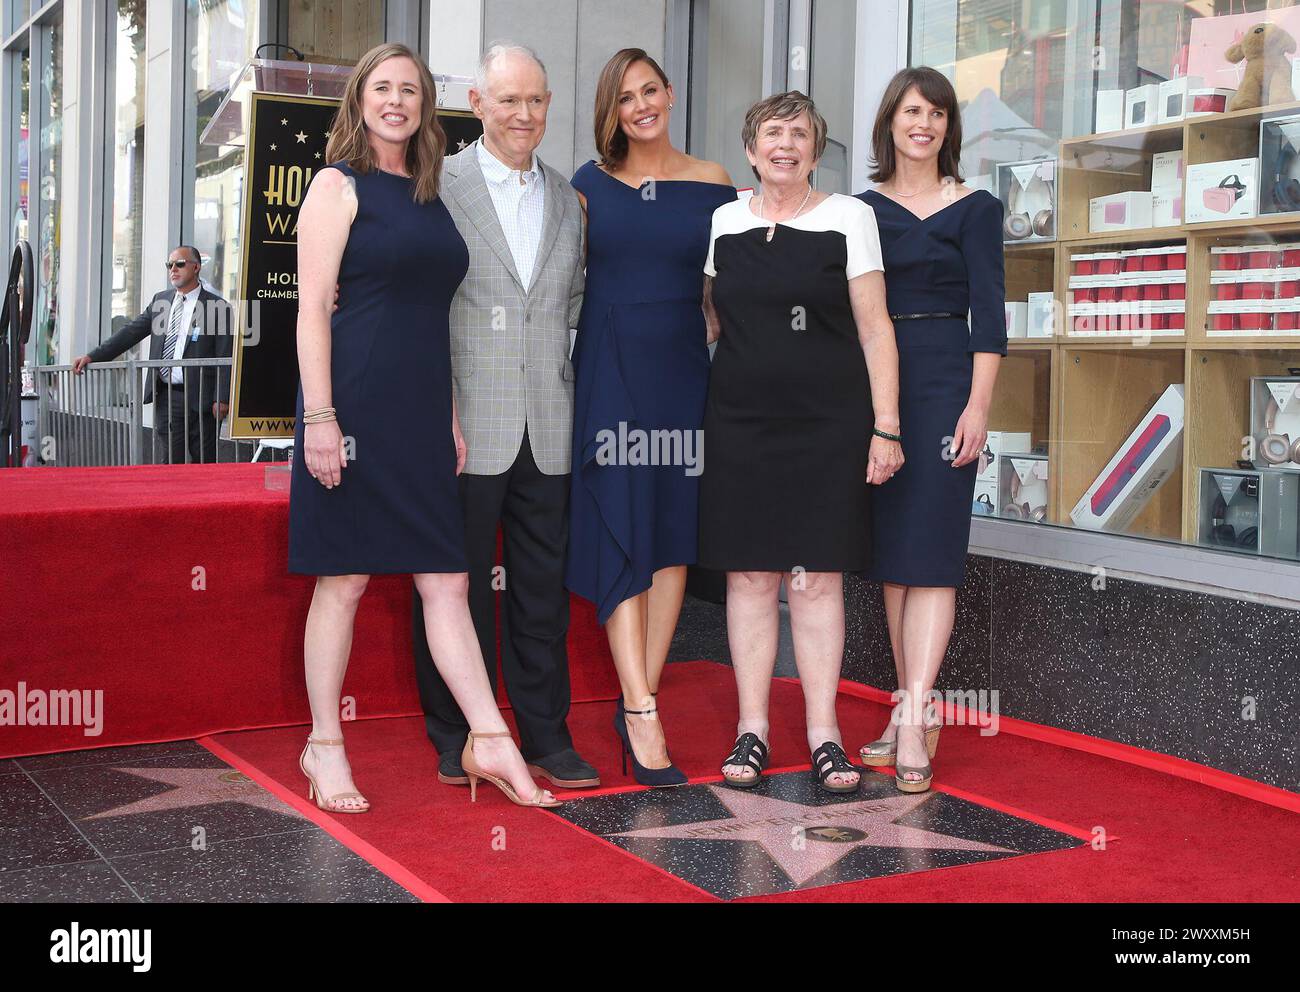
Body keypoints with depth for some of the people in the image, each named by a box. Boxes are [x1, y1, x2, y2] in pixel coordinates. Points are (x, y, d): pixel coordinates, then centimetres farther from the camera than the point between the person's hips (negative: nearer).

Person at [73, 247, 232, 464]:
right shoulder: (160, 300, 14)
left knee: (204, 461, 2)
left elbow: (225, 359, -6)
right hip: (166, 396, 4)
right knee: (167, 461, 1)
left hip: (200, 398, -4)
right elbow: (131, 331, 12)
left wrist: (222, 399, -13)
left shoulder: (218, 307, -2)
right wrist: (93, 356, 3)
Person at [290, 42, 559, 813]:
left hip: (421, 412, 6)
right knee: (345, 577, 1)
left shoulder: (430, 198, 17)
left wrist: (452, 418, 16)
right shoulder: (339, 185, -1)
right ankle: (324, 746, 14)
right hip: (356, 408, -6)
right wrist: (318, 417, -16)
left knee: (447, 578, 5)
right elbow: (312, 307, -8)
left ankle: (489, 741, 8)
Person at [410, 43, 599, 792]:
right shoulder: (438, 187, -1)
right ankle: (457, 738, 17)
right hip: (466, 424, -4)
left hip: (548, 428, 4)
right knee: (458, 587, 5)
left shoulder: (569, 200, 14)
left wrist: (563, 375, 7)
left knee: (544, 588, 9)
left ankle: (546, 735, 19)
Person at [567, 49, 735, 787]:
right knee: (621, 534, -7)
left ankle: (640, 699, 12)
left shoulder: (711, 184, 8)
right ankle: (642, 717, -9)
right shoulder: (591, 184, 7)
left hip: (684, 371, 2)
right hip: (609, 368, -1)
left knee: (675, 536, 2)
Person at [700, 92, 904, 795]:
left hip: (828, 422, -2)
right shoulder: (723, 222, 10)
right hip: (741, 421, 2)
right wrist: (690, 414, 9)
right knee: (749, 572, 3)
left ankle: (824, 733, 7)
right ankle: (752, 729, 11)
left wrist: (885, 427, -6)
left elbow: (875, 329, 1)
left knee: (817, 576, -1)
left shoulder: (848, 218, 3)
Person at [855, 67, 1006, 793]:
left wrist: (978, 407, -11)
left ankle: (914, 716, -10)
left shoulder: (974, 208, 3)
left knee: (930, 553, -9)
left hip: (943, 385, -4)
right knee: (890, 551, 6)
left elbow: (989, 314, -3)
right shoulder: (862, 208, 12)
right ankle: (913, 710, 14)